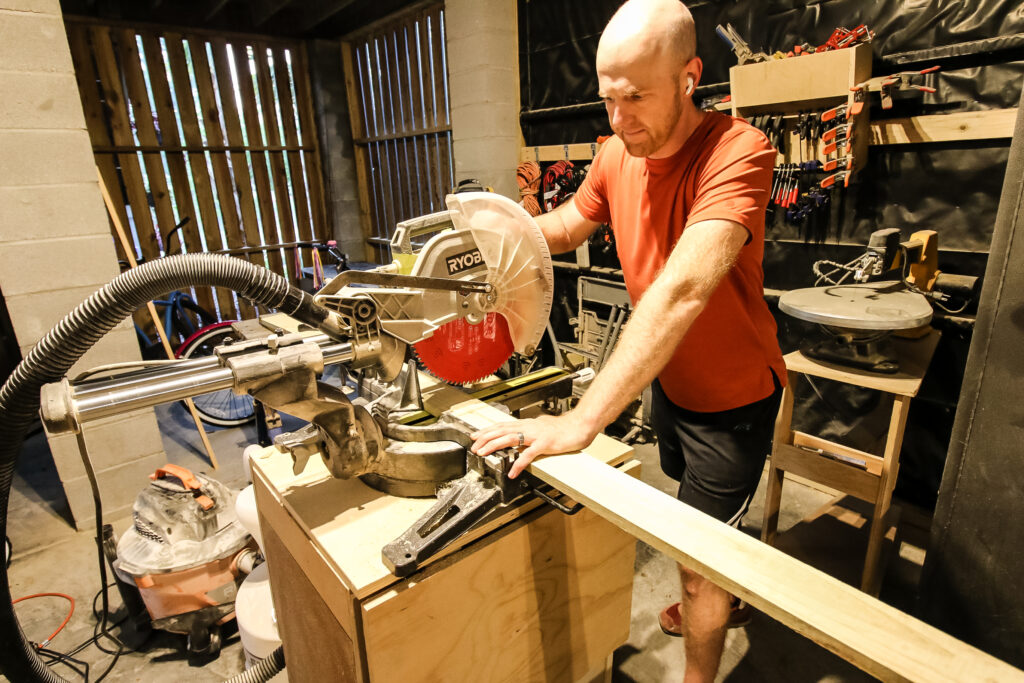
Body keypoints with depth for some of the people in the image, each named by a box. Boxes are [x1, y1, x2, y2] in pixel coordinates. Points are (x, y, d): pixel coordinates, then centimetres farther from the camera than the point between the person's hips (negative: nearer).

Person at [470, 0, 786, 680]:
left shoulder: (739, 152, -29)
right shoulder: (618, 152, -8)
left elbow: (682, 289, -43)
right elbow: (568, 226, 7)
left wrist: (581, 421, -48)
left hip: (734, 395, -6)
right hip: (669, 379, 7)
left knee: (700, 556, 8)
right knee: (693, 516, 28)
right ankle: (714, 600, 59)